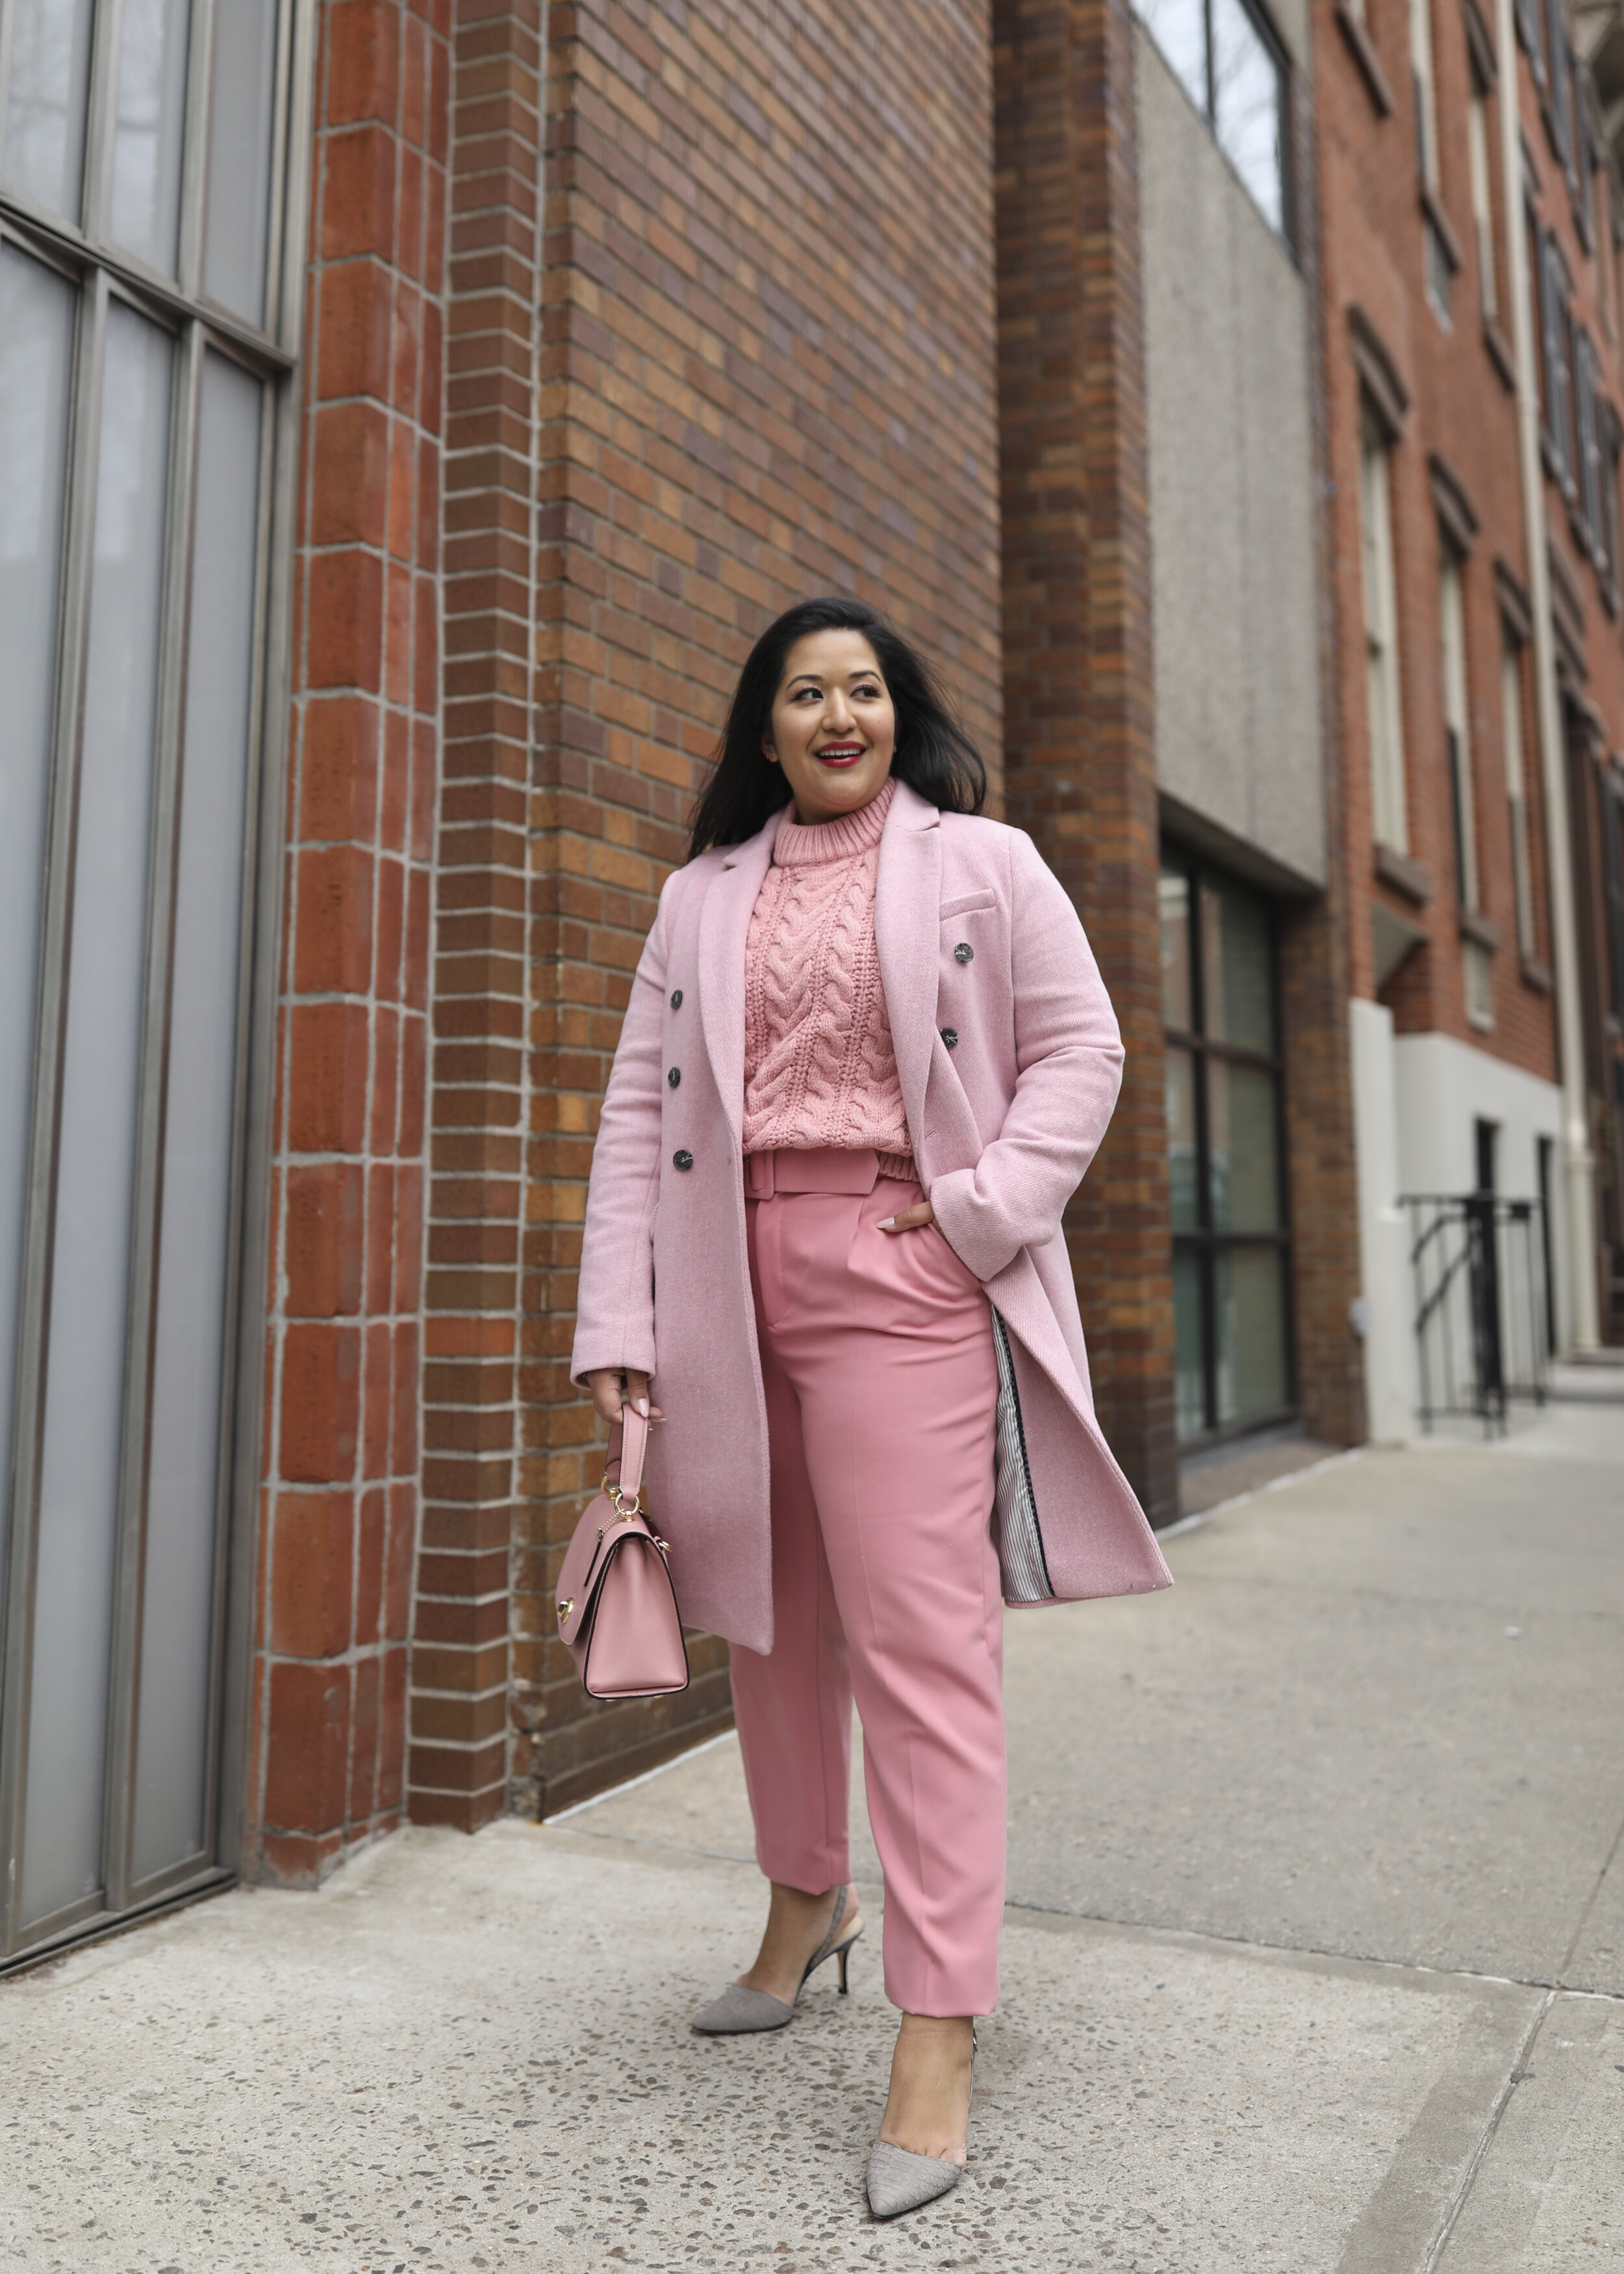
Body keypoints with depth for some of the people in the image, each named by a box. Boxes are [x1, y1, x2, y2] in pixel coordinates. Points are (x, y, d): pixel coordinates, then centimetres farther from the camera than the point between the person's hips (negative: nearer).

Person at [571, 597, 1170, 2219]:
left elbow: (1079, 1048, 3)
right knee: (770, 1615, 15)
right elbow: (638, 1109, 9)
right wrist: (617, 1323, 0)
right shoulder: (700, 897, 15)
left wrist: (983, 1210, -12)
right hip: (736, 1278, 4)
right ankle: (804, 1898, 38)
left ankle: (938, 2039, 1)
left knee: (918, 1633, -8)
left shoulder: (980, 865, 7)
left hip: (901, 1272, -4)